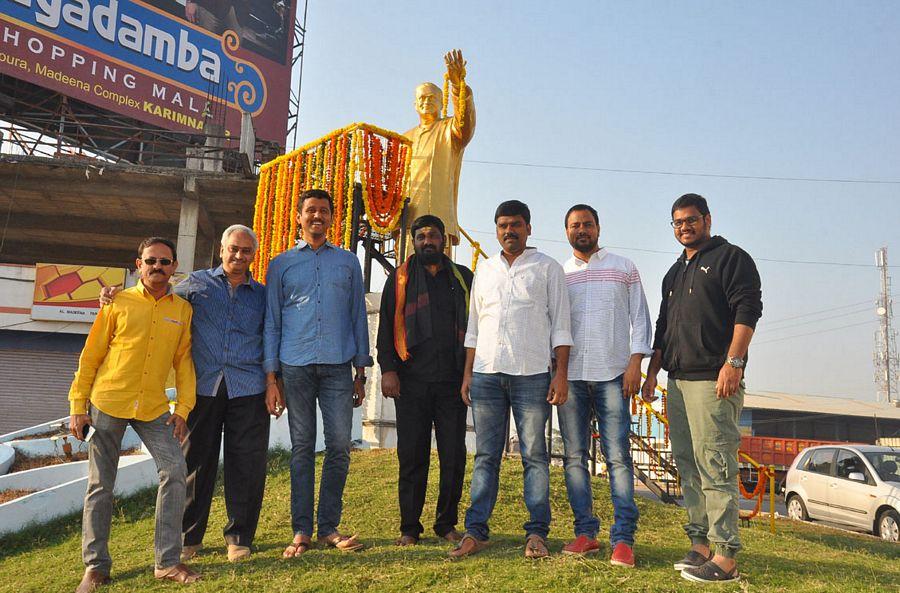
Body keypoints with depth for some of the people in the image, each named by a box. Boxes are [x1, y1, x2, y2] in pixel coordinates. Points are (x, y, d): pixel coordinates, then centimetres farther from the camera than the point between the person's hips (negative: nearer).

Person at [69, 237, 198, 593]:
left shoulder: (182, 309, 5)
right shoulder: (119, 303, -1)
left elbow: (184, 360, 6)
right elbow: (90, 356, 1)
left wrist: (183, 408, -2)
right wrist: (78, 406, -3)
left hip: (154, 408, 2)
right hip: (108, 403, -1)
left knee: (175, 470, -9)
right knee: (100, 484, 5)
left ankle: (168, 562, 2)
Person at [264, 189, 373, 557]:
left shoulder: (348, 262, 14)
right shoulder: (281, 264, 11)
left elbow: (358, 317, 13)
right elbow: (271, 322, 8)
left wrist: (361, 373, 7)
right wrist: (271, 377, 0)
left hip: (337, 365, 1)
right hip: (296, 366, -1)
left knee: (339, 446, -1)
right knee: (302, 448, 4)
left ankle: (329, 527, 11)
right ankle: (301, 530, 12)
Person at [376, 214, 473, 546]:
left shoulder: (463, 279, 14)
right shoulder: (400, 279, 11)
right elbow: (386, 326, 6)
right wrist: (387, 369, -6)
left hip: (453, 380, 1)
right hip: (412, 381, -1)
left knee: (454, 455, 4)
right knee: (412, 455, 2)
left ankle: (447, 523, 17)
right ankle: (409, 528, 12)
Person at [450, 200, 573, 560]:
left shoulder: (548, 268, 6)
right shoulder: (484, 271, 17)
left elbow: (560, 326, 2)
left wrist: (561, 373, -7)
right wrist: (467, 374, 10)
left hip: (532, 373, -3)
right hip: (486, 373, 3)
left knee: (534, 455, 1)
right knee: (485, 456, 5)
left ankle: (537, 533, 9)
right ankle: (475, 531, 9)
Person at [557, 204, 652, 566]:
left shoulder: (623, 268, 10)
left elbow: (640, 318, 6)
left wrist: (635, 363, -6)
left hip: (612, 374, -2)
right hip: (569, 376, 3)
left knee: (618, 456, -6)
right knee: (575, 455, 3)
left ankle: (623, 538, -3)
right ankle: (585, 532, 10)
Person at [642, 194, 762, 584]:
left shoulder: (730, 257, 2)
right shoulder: (674, 273, 24)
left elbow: (748, 310, -10)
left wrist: (733, 362, -20)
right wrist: (652, 372, 20)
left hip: (713, 380, -8)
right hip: (678, 382, 8)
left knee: (715, 467, -10)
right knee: (688, 467, 7)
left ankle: (726, 557, -7)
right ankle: (700, 544, 14)